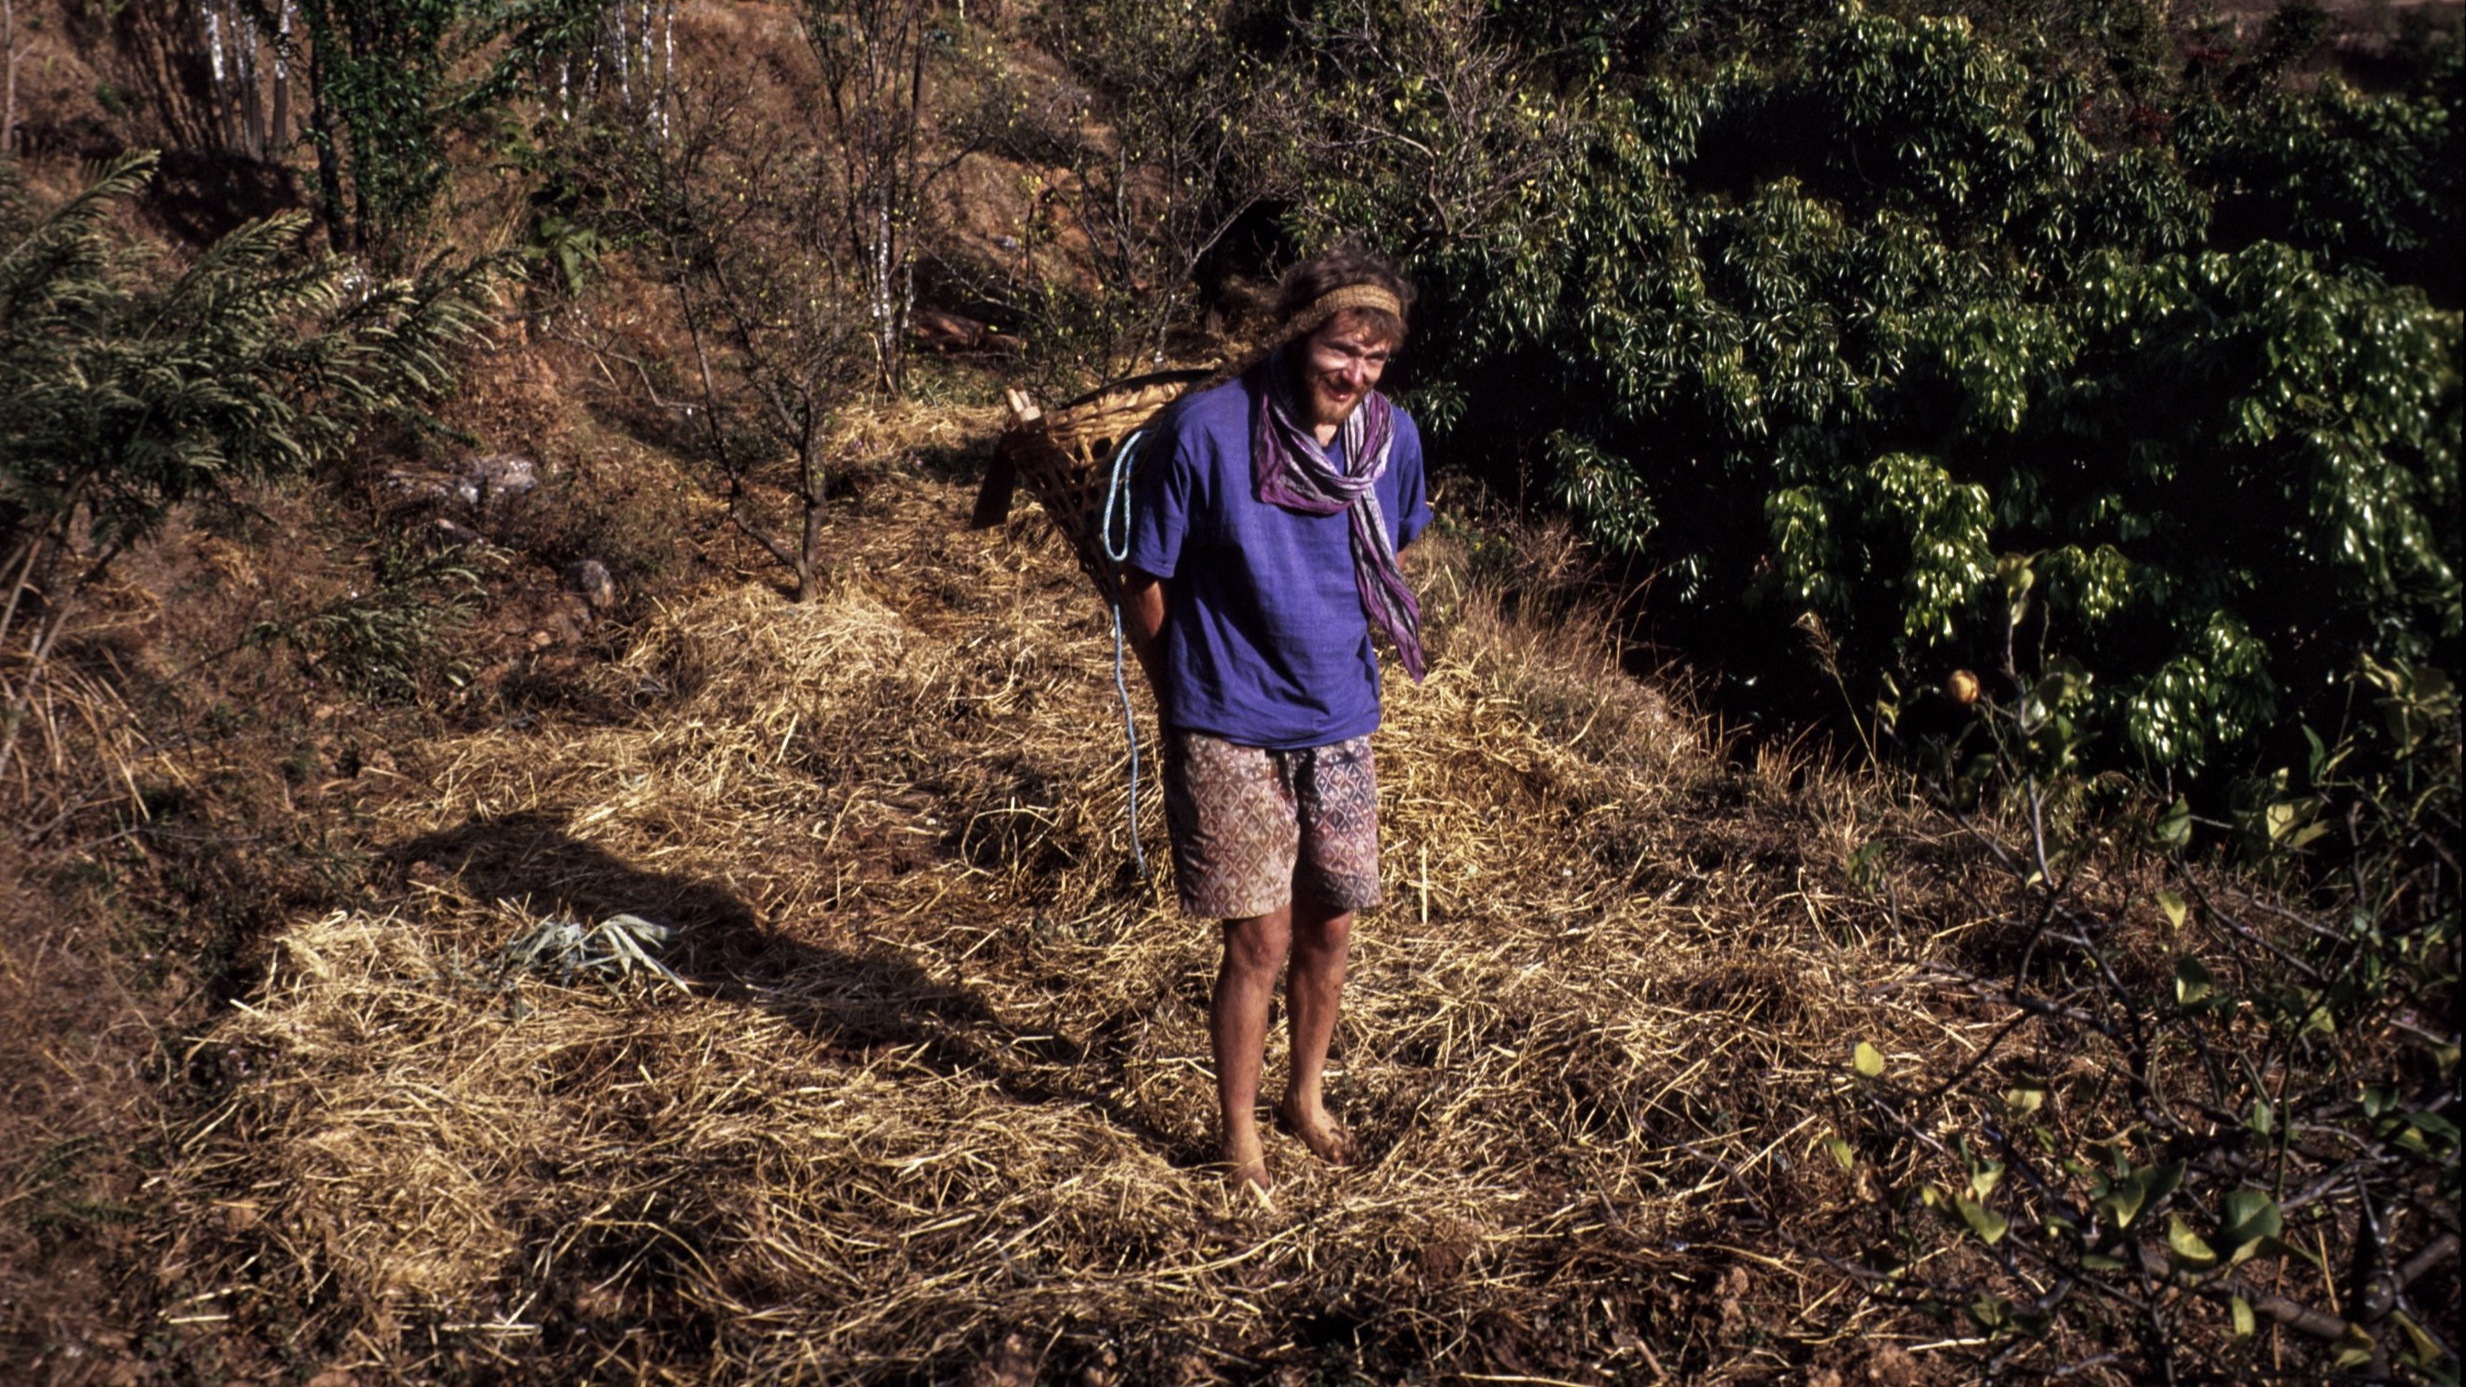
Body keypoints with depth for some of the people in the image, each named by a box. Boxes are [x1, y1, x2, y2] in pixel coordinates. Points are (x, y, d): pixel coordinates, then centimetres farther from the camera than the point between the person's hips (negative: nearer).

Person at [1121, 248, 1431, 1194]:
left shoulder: (1393, 437, -5)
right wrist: (1194, 701, 4)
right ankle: (1239, 1135, 22)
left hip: (1341, 729, 5)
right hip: (1232, 736, -4)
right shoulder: (1204, 433, -19)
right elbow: (1144, 587, -8)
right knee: (1261, 942, 2)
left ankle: (1307, 1098, 39)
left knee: (1329, 931, 15)